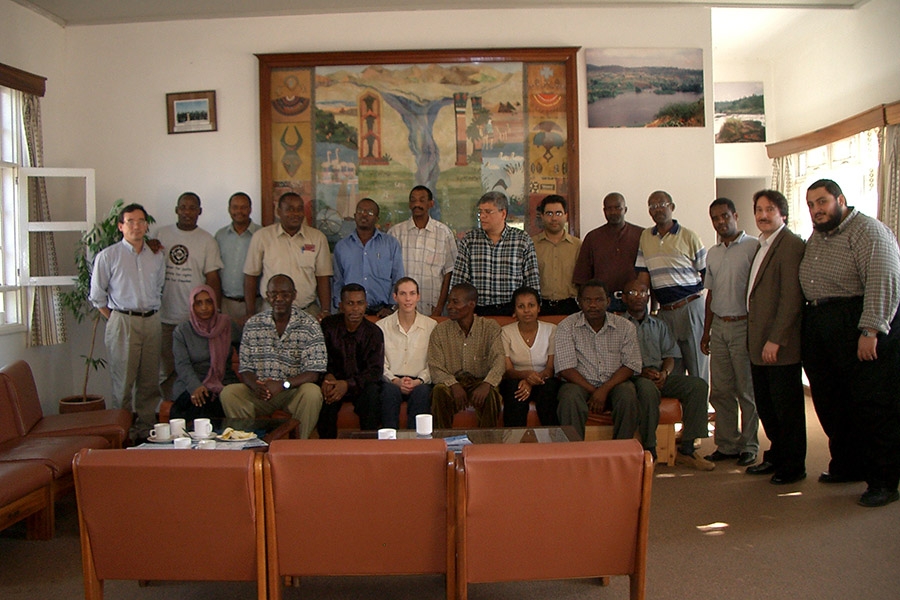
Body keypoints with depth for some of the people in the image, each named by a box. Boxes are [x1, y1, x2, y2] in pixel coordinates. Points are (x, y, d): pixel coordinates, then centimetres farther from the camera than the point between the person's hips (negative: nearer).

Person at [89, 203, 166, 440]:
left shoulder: (156, 257, 12)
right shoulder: (108, 256, -1)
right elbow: (97, 296, 2)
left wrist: (152, 313, 11)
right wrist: (116, 321, 1)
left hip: (151, 321, 4)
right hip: (122, 322, -4)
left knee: (150, 379, 6)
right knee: (123, 380, -3)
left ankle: (146, 427, 16)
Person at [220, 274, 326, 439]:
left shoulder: (309, 326, -5)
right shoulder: (252, 325, 5)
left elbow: (314, 373, -12)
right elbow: (245, 368, 4)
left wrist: (283, 384, -27)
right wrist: (256, 386, -20)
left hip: (295, 390, -2)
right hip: (260, 392, 2)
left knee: (312, 393, -34)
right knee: (228, 393, -23)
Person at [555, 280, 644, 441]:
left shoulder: (625, 326, 4)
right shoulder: (567, 326, -2)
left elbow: (631, 365, -2)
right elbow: (565, 369, -9)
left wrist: (605, 389, -17)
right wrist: (592, 392, -17)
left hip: (614, 384, 2)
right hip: (579, 384, -1)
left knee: (628, 396, -30)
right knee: (570, 399, -34)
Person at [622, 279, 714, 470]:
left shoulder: (658, 325, 27)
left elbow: (670, 355, 17)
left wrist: (664, 372, -5)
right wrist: (640, 371, -17)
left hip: (661, 375, 5)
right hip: (633, 376, -5)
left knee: (699, 385, -21)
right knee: (648, 388, -40)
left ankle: (686, 449, -20)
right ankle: (649, 450, -30)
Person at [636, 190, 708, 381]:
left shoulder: (688, 237, 1)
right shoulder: (645, 237, 12)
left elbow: (707, 274, 4)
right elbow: (643, 275, 11)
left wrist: (711, 307, -3)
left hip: (691, 307, -3)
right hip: (665, 311, 3)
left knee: (697, 368, -1)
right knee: (670, 368, 6)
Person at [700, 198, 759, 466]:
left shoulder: (753, 247, -7)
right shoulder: (713, 253, 14)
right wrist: (706, 331, 16)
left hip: (743, 326, -6)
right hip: (719, 326, 6)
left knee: (747, 391, 3)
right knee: (720, 391, 8)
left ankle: (749, 446, 14)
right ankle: (727, 445, 18)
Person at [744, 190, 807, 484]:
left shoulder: (790, 244, -12)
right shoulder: (762, 246, 16)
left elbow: (792, 298, -18)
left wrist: (775, 340, -20)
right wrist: (756, 338, 12)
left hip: (780, 345, -8)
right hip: (759, 343, 9)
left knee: (787, 407, 4)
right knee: (766, 405, 16)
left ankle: (793, 466, 16)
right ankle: (776, 456, 30)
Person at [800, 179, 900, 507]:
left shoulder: (869, 231, -9)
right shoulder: (815, 238, 18)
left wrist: (870, 330, -24)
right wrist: (810, 323, 12)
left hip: (860, 327, -8)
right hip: (819, 329, 8)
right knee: (831, 406, 13)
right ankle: (847, 466, 28)